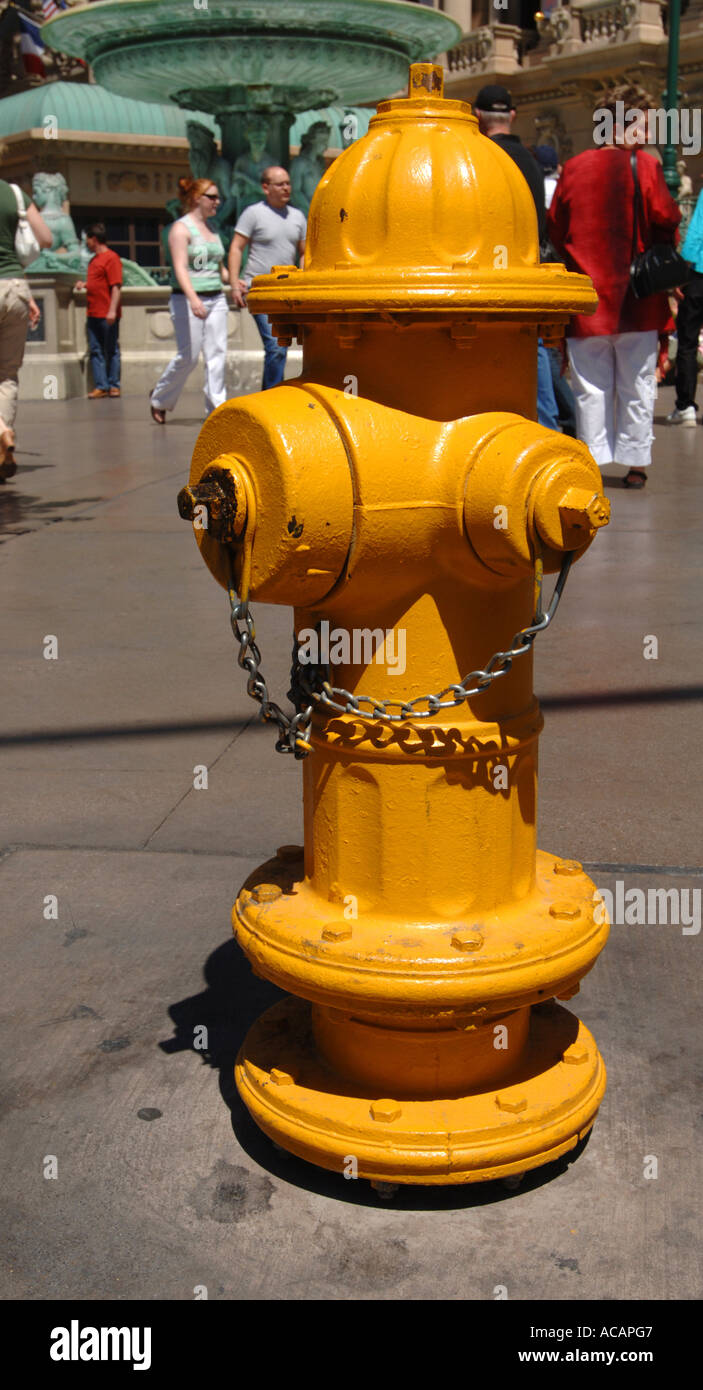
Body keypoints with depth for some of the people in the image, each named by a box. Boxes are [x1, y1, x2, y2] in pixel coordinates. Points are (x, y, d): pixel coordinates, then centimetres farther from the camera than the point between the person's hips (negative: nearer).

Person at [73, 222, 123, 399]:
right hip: (93, 314, 9)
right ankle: (101, 386, 7)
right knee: (96, 351, 5)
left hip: (107, 315, -8)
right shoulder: (94, 259, 18)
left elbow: (116, 287, -15)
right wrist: (84, 284, 12)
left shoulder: (111, 258, -8)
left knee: (111, 350, 0)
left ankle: (113, 385, 6)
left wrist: (112, 310, -21)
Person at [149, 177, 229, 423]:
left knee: (217, 354, -3)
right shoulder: (181, 228, -6)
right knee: (188, 356, -4)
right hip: (188, 300, -7)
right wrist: (193, 299, -30)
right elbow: (180, 268, -18)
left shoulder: (212, 229, 17)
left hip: (216, 299, 7)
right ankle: (159, 398, 17)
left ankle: (216, 406, 0)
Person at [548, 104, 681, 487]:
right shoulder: (644, 166, -6)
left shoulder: (574, 168, 3)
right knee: (637, 383, 8)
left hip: (586, 296, 2)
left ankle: (591, 460, 6)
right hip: (637, 297, -2)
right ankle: (635, 462, 10)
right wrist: (657, 252, 10)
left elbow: (554, 226, 7)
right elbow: (666, 219, -10)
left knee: (591, 386, 7)